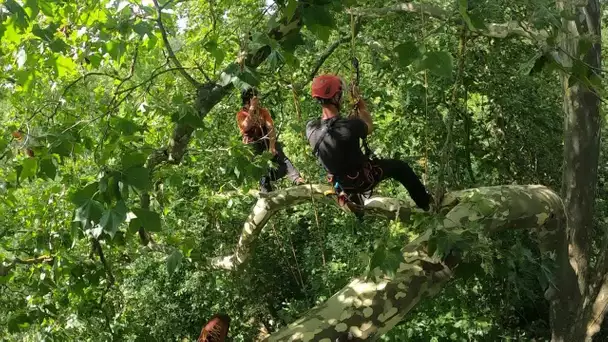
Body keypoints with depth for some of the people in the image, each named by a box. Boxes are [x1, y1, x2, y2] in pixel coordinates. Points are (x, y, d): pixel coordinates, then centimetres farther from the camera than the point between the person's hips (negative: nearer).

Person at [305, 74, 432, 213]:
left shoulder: (311, 128, -18)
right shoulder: (350, 125, -34)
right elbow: (370, 127, -8)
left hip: (342, 183, 5)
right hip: (363, 180, -5)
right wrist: (361, 105, 8)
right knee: (400, 166, 18)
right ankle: (425, 202, 37)